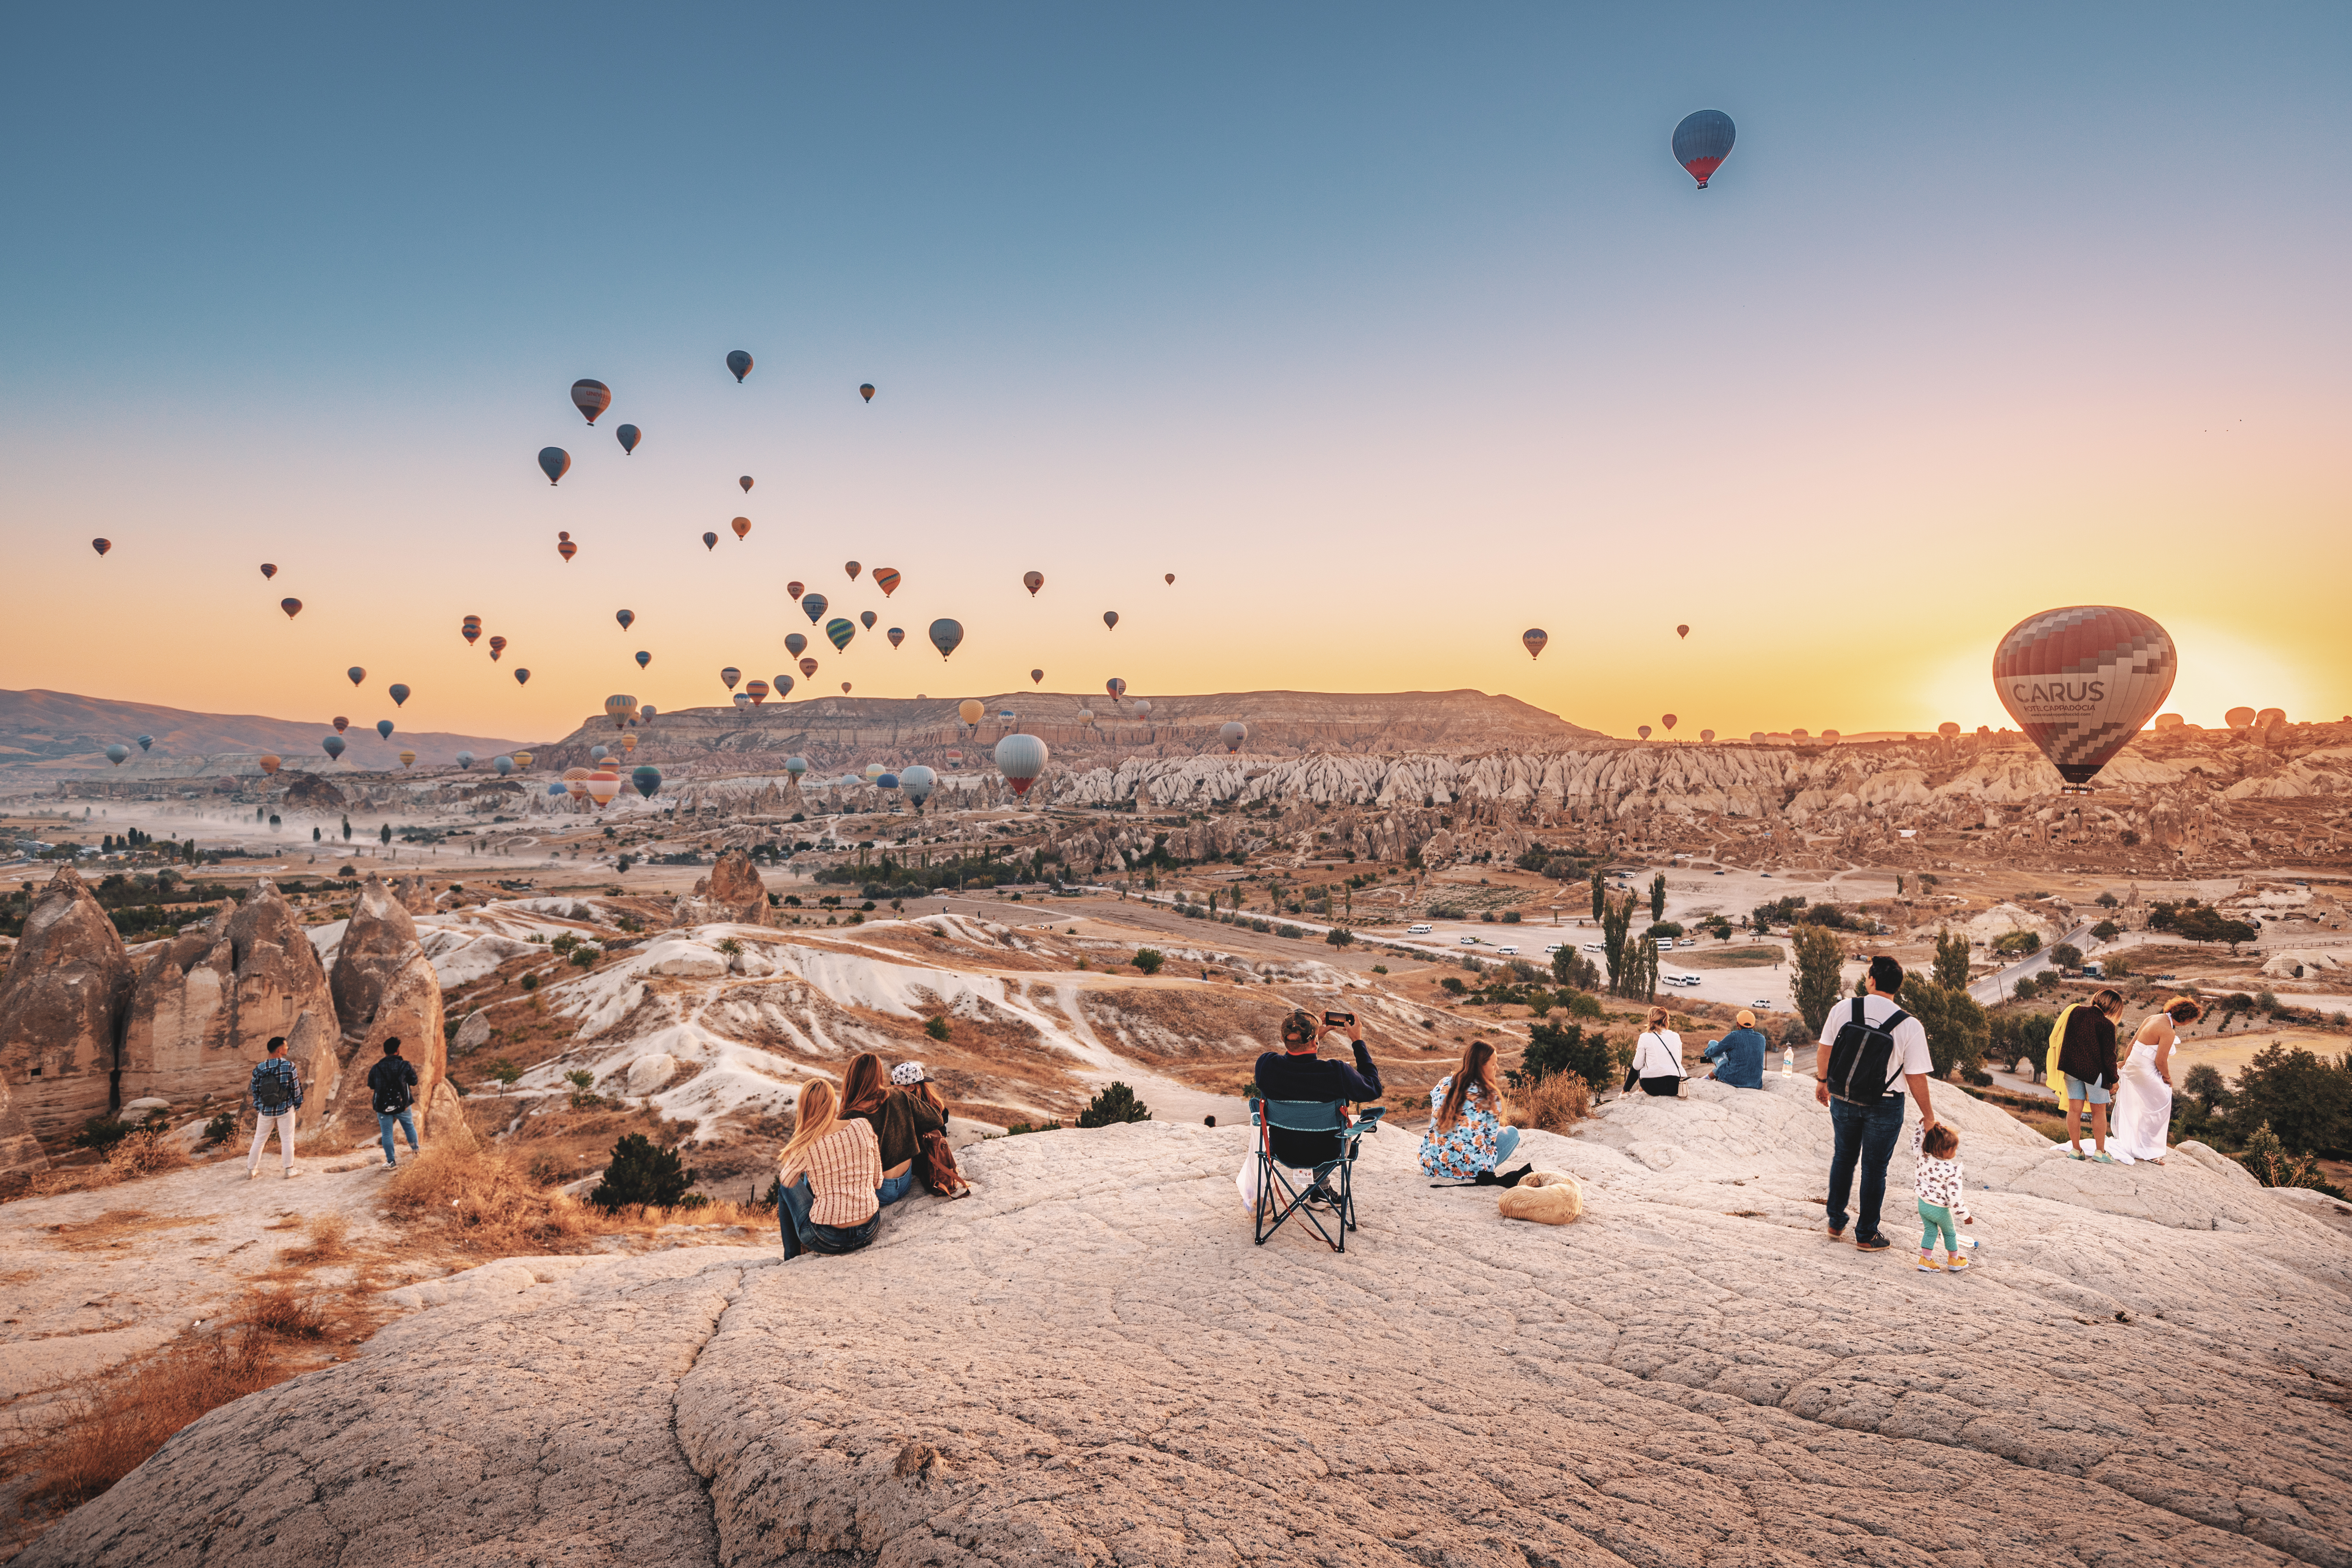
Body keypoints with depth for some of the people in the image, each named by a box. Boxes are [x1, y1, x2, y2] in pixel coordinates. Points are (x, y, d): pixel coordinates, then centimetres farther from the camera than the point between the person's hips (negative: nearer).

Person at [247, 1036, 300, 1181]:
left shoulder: (259, 1068, -6)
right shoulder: (289, 1066, -14)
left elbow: (254, 1090, 3)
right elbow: (296, 1087, -8)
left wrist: (257, 1107, 16)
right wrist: (297, 1104, 6)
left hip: (266, 1110, 3)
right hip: (286, 1109, -2)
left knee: (259, 1140, 16)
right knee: (287, 1139, 7)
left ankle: (251, 1170, 24)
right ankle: (289, 1170, 11)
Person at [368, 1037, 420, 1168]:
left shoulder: (376, 1068, -4)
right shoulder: (405, 1066, -10)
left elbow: (371, 1087, 7)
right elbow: (414, 1082, 0)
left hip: (383, 1107, 0)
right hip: (402, 1105, 0)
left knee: (387, 1133, 8)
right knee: (409, 1127, 20)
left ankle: (391, 1161, 9)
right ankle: (415, 1151, 32)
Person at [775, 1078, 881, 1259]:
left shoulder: (805, 1147, -15)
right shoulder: (864, 1127, -6)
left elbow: (785, 1181, 8)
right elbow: (877, 1181, 5)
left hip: (828, 1241, -4)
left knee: (786, 1187, 23)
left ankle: (792, 1258, 36)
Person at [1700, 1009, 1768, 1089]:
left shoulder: (1734, 1036, -14)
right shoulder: (1761, 1039, 2)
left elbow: (1714, 1052, -3)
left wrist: (1707, 1052, 22)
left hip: (1733, 1080, -5)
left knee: (1712, 1043, 13)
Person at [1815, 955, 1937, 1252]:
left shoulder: (1842, 1009, -9)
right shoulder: (1910, 1026, -16)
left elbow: (1824, 1049, 2)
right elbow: (1917, 1077, -12)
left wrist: (1822, 1081, 20)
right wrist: (1928, 1115, 3)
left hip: (1843, 1098, 2)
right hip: (1885, 1105, -2)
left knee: (1843, 1158, 21)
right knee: (1874, 1168, 12)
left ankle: (1836, 1224, 32)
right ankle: (1866, 1236, 23)